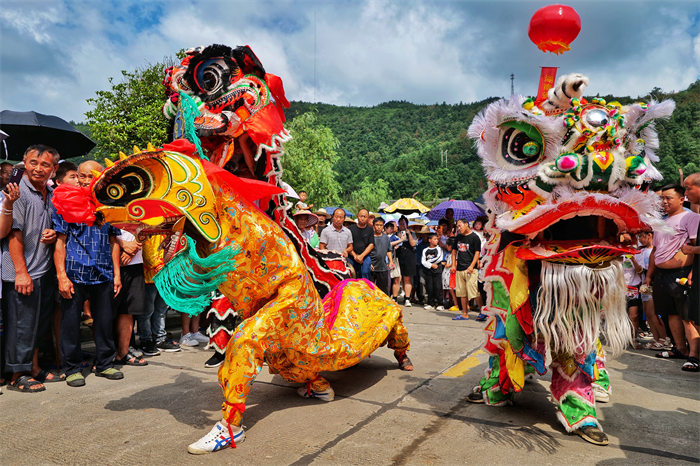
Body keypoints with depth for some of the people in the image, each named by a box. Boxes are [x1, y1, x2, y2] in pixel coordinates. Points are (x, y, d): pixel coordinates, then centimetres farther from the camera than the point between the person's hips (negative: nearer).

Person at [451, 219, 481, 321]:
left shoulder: (474, 237, -4)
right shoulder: (458, 237, 15)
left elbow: (477, 253, -8)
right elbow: (454, 251, 22)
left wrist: (471, 266, -18)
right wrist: (453, 264, 11)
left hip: (470, 270, -6)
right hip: (459, 269, 7)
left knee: (474, 292, -11)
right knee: (462, 293, 8)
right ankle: (465, 314, 15)